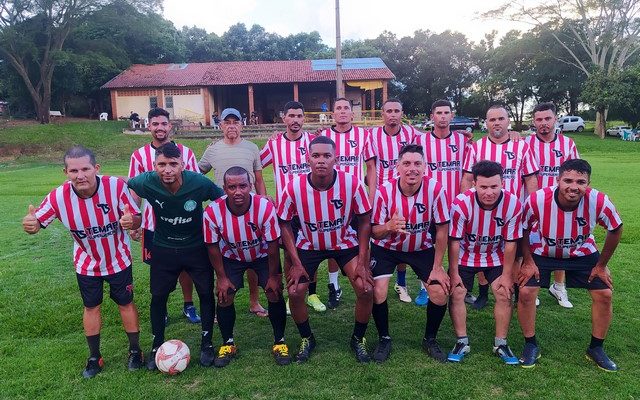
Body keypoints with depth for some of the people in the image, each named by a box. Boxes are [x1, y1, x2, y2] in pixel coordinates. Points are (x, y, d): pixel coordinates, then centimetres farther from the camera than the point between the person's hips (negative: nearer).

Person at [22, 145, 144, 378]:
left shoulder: (116, 186, -30)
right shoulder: (58, 197, -24)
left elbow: (136, 218, -23)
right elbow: (37, 223, -12)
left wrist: (131, 221, -47)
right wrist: (30, 225, -37)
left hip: (119, 260, -1)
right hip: (86, 264, 2)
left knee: (126, 303, 12)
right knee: (91, 307, 16)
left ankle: (135, 352, 32)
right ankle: (95, 358, 36)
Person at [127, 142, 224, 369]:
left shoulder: (199, 183, -27)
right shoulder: (147, 182, -23)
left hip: (197, 247, -1)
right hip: (163, 249, 1)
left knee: (206, 293, 5)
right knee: (158, 296, 10)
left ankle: (206, 343, 25)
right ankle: (157, 345, 31)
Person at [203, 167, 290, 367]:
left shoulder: (265, 207, -33)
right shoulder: (213, 212, -30)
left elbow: (272, 245, -20)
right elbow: (213, 247, -13)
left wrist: (273, 276, -12)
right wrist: (221, 277, -8)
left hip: (263, 255, -1)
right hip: (231, 257, 1)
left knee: (275, 294, -8)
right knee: (224, 296, -6)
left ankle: (279, 342, 14)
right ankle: (228, 343, 19)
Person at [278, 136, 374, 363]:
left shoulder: (352, 183, -24)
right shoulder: (294, 187, -23)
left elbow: (364, 221, -11)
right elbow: (284, 224, -9)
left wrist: (362, 262, -13)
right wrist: (296, 263, -12)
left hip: (345, 243, 0)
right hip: (309, 245, 1)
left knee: (366, 289, -13)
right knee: (294, 292, -11)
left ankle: (358, 339, 16)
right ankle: (307, 339, 19)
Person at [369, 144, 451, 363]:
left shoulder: (435, 190, -23)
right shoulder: (384, 191, -24)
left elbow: (442, 229, -12)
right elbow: (374, 232, -17)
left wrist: (437, 267, -9)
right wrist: (389, 227, -42)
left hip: (422, 248, 1)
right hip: (386, 248, -1)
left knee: (441, 293, -9)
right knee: (377, 293, -14)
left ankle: (430, 339, 19)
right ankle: (384, 339, 14)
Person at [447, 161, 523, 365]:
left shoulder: (513, 204, -25)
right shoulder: (461, 203, -30)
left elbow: (510, 243, -12)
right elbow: (454, 241, -20)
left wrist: (506, 275, -7)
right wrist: (454, 273, -14)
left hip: (496, 257, 1)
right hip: (466, 256, -1)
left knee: (505, 294, -6)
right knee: (456, 293, -8)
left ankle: (501, 343, 14)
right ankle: (462, 342, 10)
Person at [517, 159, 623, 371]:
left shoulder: (599, 201, -30)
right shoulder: (537, 200, -33)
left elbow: (615, 230, -8)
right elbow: (523, 230, -13)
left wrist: (601, 265, -3)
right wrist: (528, 262, -12)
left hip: (583, 254, 2)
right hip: (543, 252, -1)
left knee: (605, 294, -2)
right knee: (525, 292, -14)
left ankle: (596, 349, 22)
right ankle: (531, 345, 8)